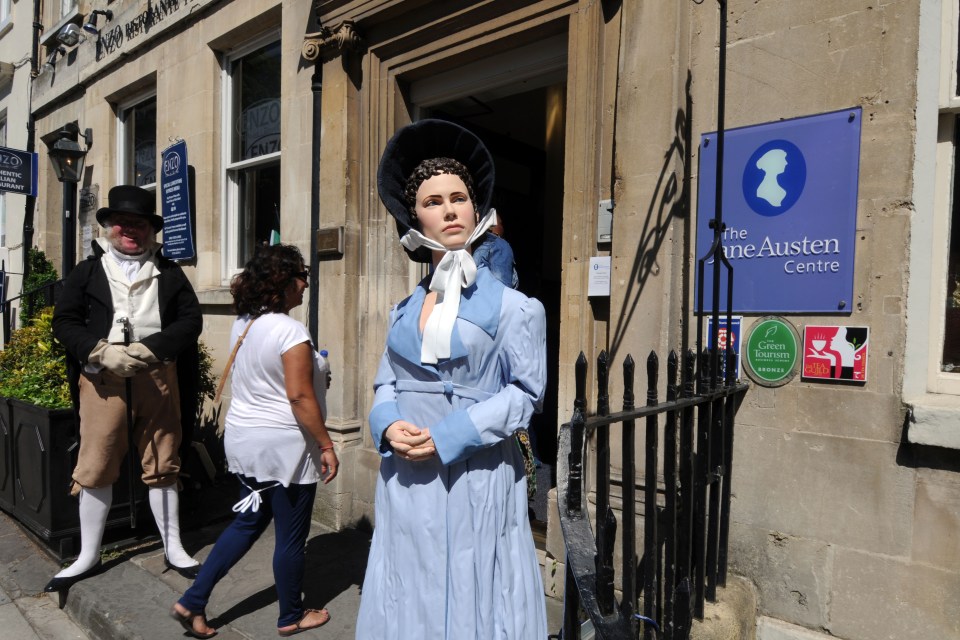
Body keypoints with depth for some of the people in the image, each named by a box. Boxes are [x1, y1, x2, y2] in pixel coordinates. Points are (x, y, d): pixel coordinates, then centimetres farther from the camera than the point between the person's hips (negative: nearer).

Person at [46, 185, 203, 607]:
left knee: (162, 465, 8)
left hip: (158, 378, 0)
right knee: (96, 467, 5)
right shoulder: (88, 271, 10)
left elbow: (191, 320, 0)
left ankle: (173, 549, 20)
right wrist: (103, 352, -14)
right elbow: (65, 321, 3)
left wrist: (148, 349, -14)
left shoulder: (169, 273, 10)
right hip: (102, 378, 0)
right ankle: (88, 556, 21)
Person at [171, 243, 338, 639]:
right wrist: (326, 445, -15)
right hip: (284, 444, -8)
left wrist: (314, 371, 20)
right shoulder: (289, 330, -21)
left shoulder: (242, 324, 5)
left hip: (244, 437, 8)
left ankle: (193, 603, 24)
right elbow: (299, 397, -23)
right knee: (291, 535, 9)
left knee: (248, 521, 22)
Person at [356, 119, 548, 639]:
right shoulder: (403, 311, 10)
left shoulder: (511, 306, -6)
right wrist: (389, 425, -9)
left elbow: (524, 392, -9)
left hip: (474, 480, -4)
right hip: (404, 483, 5)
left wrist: (447, 437, -16)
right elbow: (386, 384, 12)